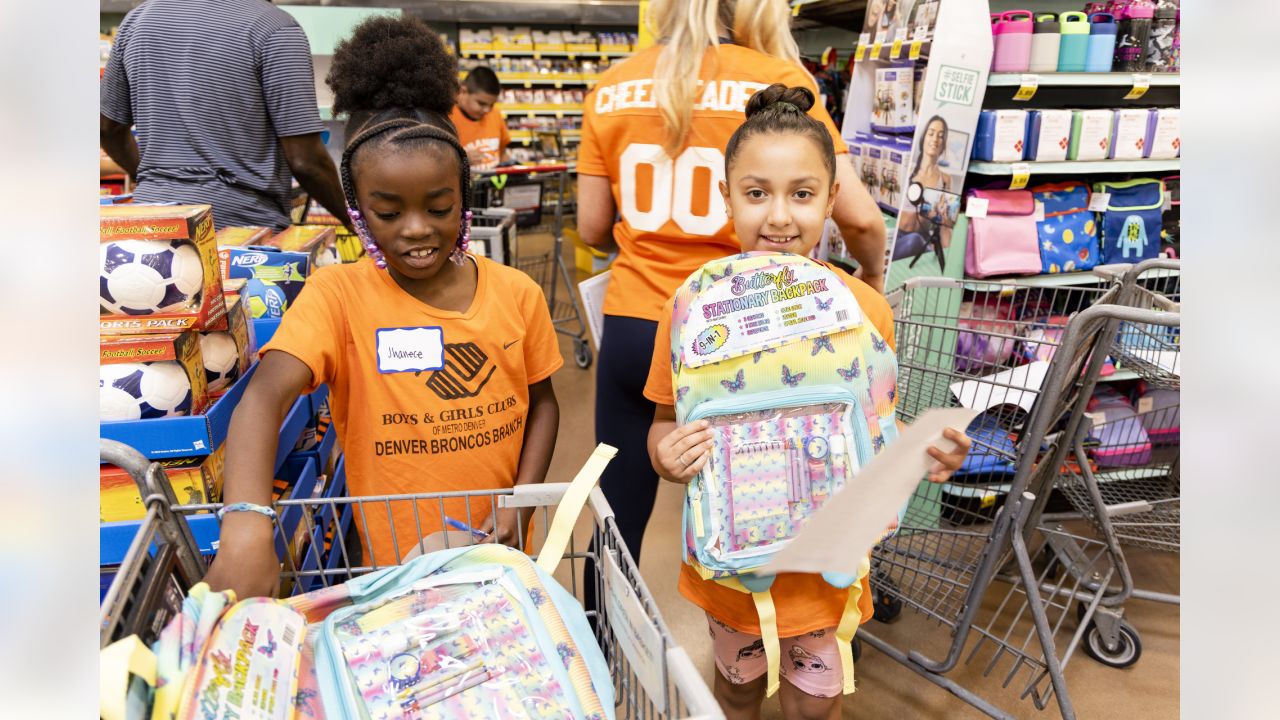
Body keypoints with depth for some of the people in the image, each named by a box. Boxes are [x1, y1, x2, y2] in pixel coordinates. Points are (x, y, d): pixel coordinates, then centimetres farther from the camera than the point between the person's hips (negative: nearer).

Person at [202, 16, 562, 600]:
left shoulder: (517, 294, -6)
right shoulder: (337, 295, -13)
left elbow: (541, 403, 5)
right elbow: (265, 398, -27)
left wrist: (518, 505, -8)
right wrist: (247, 525, -43)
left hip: (497, 559, 2)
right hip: (392, 569, -2)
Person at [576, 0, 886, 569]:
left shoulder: (612, 87, 3)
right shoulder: (779, 80, -6)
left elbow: (592, 229, 7)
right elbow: (859, 217, -8)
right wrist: (872, 274, 13)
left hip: (632, 325, 3)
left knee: (617, 522, 14)